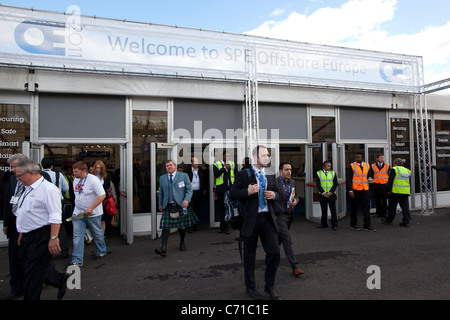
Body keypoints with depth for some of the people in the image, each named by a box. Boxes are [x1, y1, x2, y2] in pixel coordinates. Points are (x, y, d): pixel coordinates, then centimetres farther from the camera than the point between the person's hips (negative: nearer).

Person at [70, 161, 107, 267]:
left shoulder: (93, 180, -19)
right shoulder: (76, 180, 5)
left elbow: (102, 195, -23)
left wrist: (91, 208, -26)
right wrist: (77, 206, 17)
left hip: (93, 214, -5)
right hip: (78, 213, 6)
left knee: (97, 234, 12)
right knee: (77, 236, -1)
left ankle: (101, 252, 35)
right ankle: (77, 260, 4)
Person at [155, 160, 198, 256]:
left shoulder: (183, 176, 3)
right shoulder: (162, 178, 13)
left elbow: (189, 189, 0)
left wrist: (187, 200, -15)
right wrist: (160, 204, 19)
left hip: (180, 205, -1)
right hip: (168, 206, 2)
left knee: (182, 226, 9)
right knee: (166, 226, -10)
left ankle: (182, 242, 33)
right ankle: (163, 248, -15)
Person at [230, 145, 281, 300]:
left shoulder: (270, 175, 11)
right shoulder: (243, 174, -5)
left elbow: (276, 192, 22)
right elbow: (233, 193, -8)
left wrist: (273, 194, -1)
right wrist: (248, 191, -23)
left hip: (268, 218, 4)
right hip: (250, 219, -4)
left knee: (274, 251, 1)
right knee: (249, 254, 9)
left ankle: (270, 286, 23)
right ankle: (250, 287, 30)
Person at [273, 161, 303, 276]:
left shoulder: (292, 182, 8)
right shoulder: (274, 183, -15)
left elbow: (295, 196, 19)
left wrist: (296, 200, -5)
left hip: (289, 215, 7)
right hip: (279, 215, -7)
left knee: (280, 238, 19)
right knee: (287, 240, -9)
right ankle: (295, 266, -4)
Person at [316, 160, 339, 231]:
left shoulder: (333, 173, 6)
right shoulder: (319, 173, 4)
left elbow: (335, 184, 0)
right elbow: (318, 185, -2)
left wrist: (330, 192, -13)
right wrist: (323, 193, -14)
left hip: (331, 195, 0)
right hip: (322, 195, 0)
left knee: (333, 210, -1)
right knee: (324, 210, 9)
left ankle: (334, 225, 5)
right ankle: (324, 224, 21)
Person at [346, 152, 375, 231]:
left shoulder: (367, 165, 9)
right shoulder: (352, 166, -5)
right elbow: (349, 179, -8)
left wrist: (367, 186, 18)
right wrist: (350, 191, -15)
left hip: (365, 190, 4)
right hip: (355, 190, -4)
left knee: (366, 207, 1)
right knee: (354, 208, 6)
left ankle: (367, 226, 6)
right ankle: (353, 225, 18)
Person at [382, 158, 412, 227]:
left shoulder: (394, 169, -5)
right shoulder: (408, 171, 16)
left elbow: (390, 181, -11)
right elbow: (410, 182, 20)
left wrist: (389, 190, -6)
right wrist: (409, 192, 24)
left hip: (396, 192, -5)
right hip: (406, 192, 5)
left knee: (392, 207, 5)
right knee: (405, 207, 7)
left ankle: (389, 220, 17)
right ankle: (406, 221, 4)